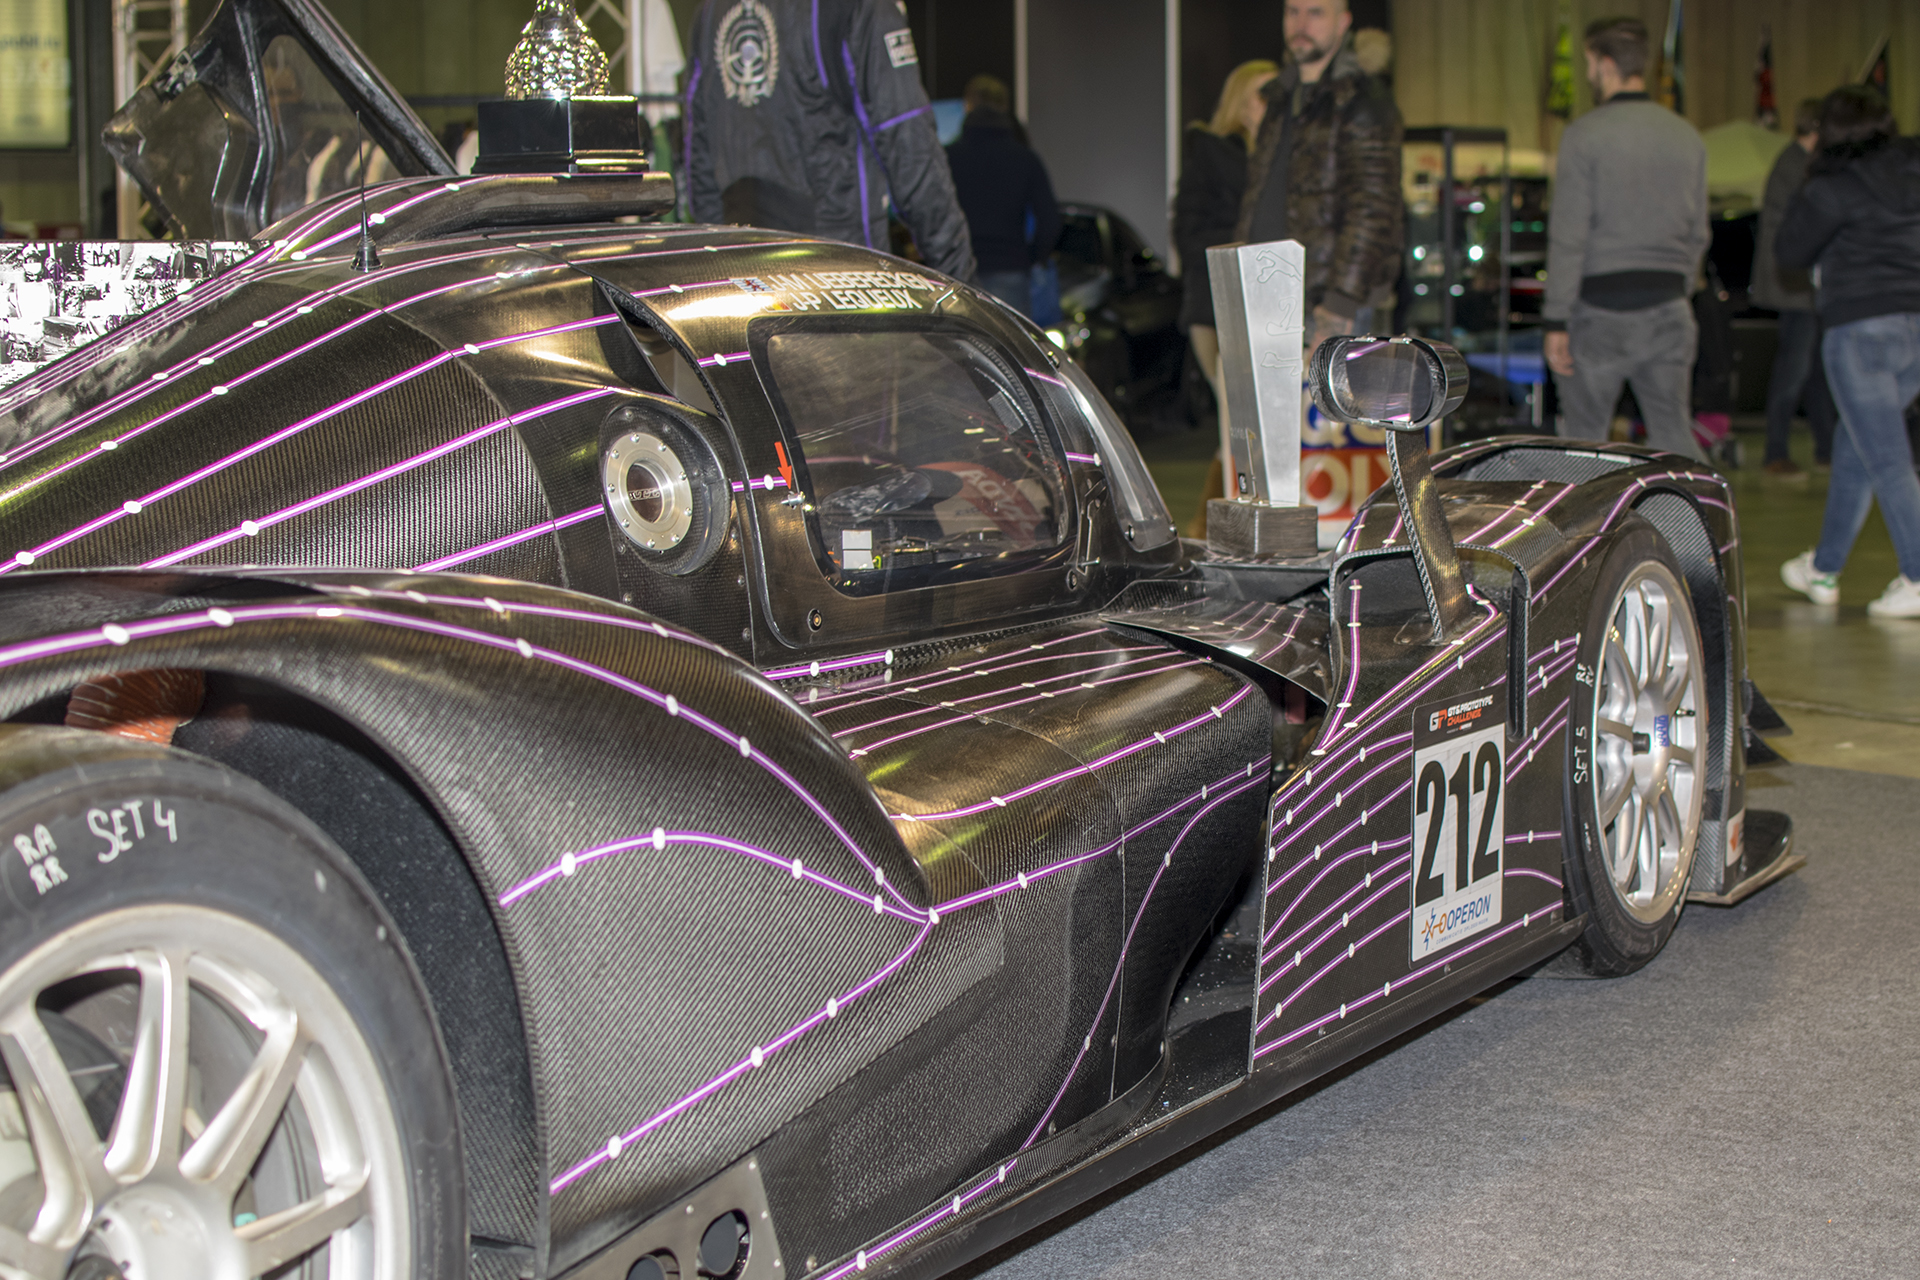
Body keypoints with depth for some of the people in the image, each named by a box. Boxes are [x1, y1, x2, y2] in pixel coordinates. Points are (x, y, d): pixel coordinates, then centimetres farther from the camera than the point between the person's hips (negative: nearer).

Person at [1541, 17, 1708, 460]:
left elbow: (1568, 238, -12)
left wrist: (1556, 320, -9)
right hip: (1667, 305, 5)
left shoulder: (1585, 135, -9)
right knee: (1675, 436, 8)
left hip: (1601, 308, -4)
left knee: (1584, 438, 7)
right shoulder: (1687, 137, 8)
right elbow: (1697, 235, 13)